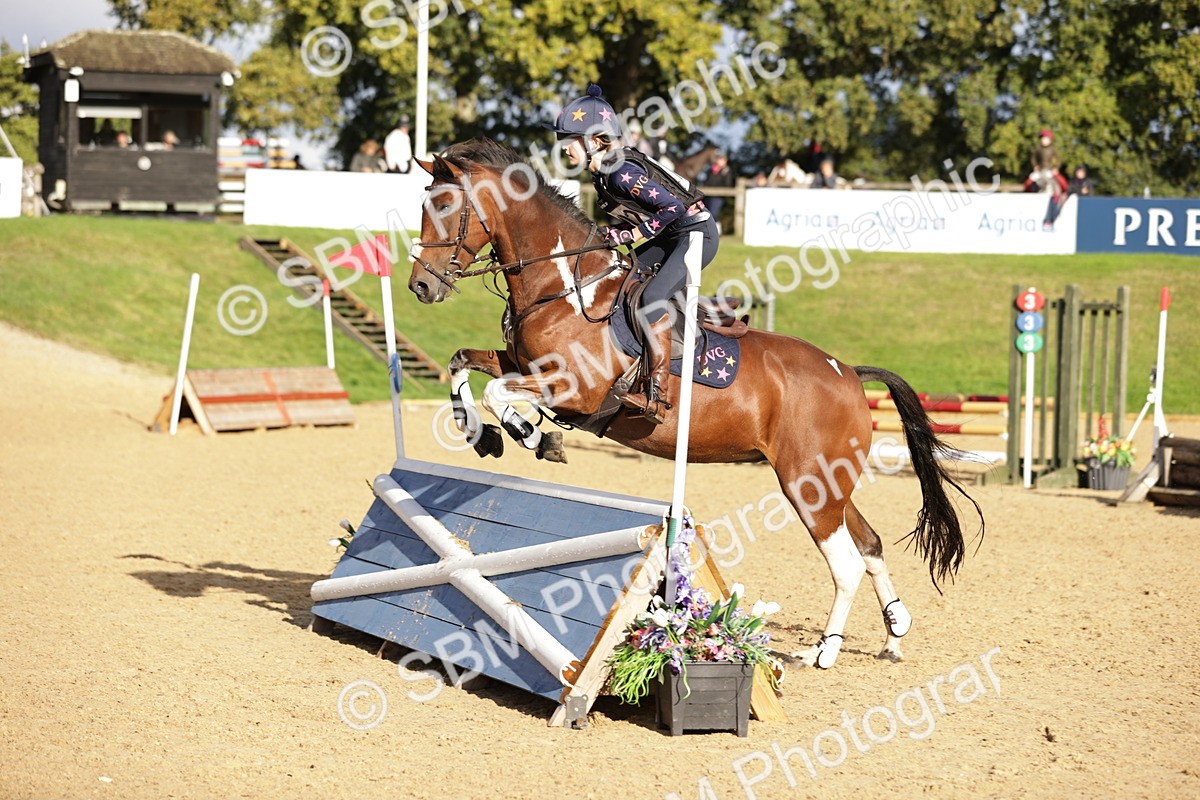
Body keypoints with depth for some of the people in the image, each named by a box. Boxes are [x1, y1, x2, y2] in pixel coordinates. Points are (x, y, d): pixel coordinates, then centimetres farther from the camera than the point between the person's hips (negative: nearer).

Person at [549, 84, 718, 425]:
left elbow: (673, 206, -25)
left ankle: (656, 395, -25)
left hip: (696, 232, -10)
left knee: (652, 298, -23)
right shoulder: (602, 172, 5)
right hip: (671, 235, 10)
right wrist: (608, 235, -3)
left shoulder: (621, 172, -24)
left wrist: (628, 235, -21)